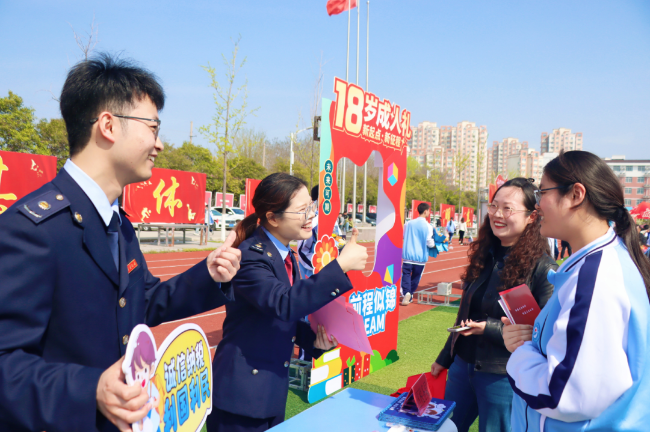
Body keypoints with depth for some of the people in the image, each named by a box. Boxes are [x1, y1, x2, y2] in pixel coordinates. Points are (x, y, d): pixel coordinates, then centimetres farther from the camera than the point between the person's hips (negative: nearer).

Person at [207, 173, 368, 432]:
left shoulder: (286, 255, 6)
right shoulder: (250, 257, -21)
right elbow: (284, 304, -36)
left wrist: (314, 339, -5)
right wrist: (341, 265, -36)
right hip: (241, 394, -8)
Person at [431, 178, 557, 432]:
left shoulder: (542, 268, -17)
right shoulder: (486, 255, 3)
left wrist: (490, 328, -26)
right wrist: (444, 359, 15)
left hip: (503, 378, -6)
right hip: (462, 366, 6)